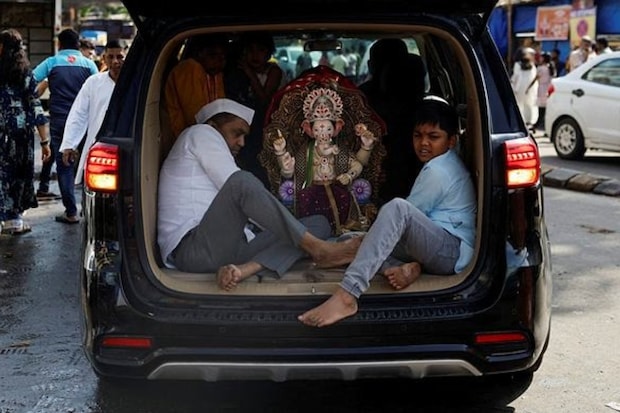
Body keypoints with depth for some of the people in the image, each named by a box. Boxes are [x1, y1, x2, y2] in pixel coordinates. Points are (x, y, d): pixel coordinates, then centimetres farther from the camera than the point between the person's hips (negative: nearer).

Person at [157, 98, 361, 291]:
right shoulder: (201, 133, 8)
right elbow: (238, 185, -6)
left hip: (230, 249, 9)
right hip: (193, 249, -9)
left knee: (318, 223, 0)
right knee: (242, 181, -33)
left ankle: (243, 269, -26)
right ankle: (318, 249, -30)